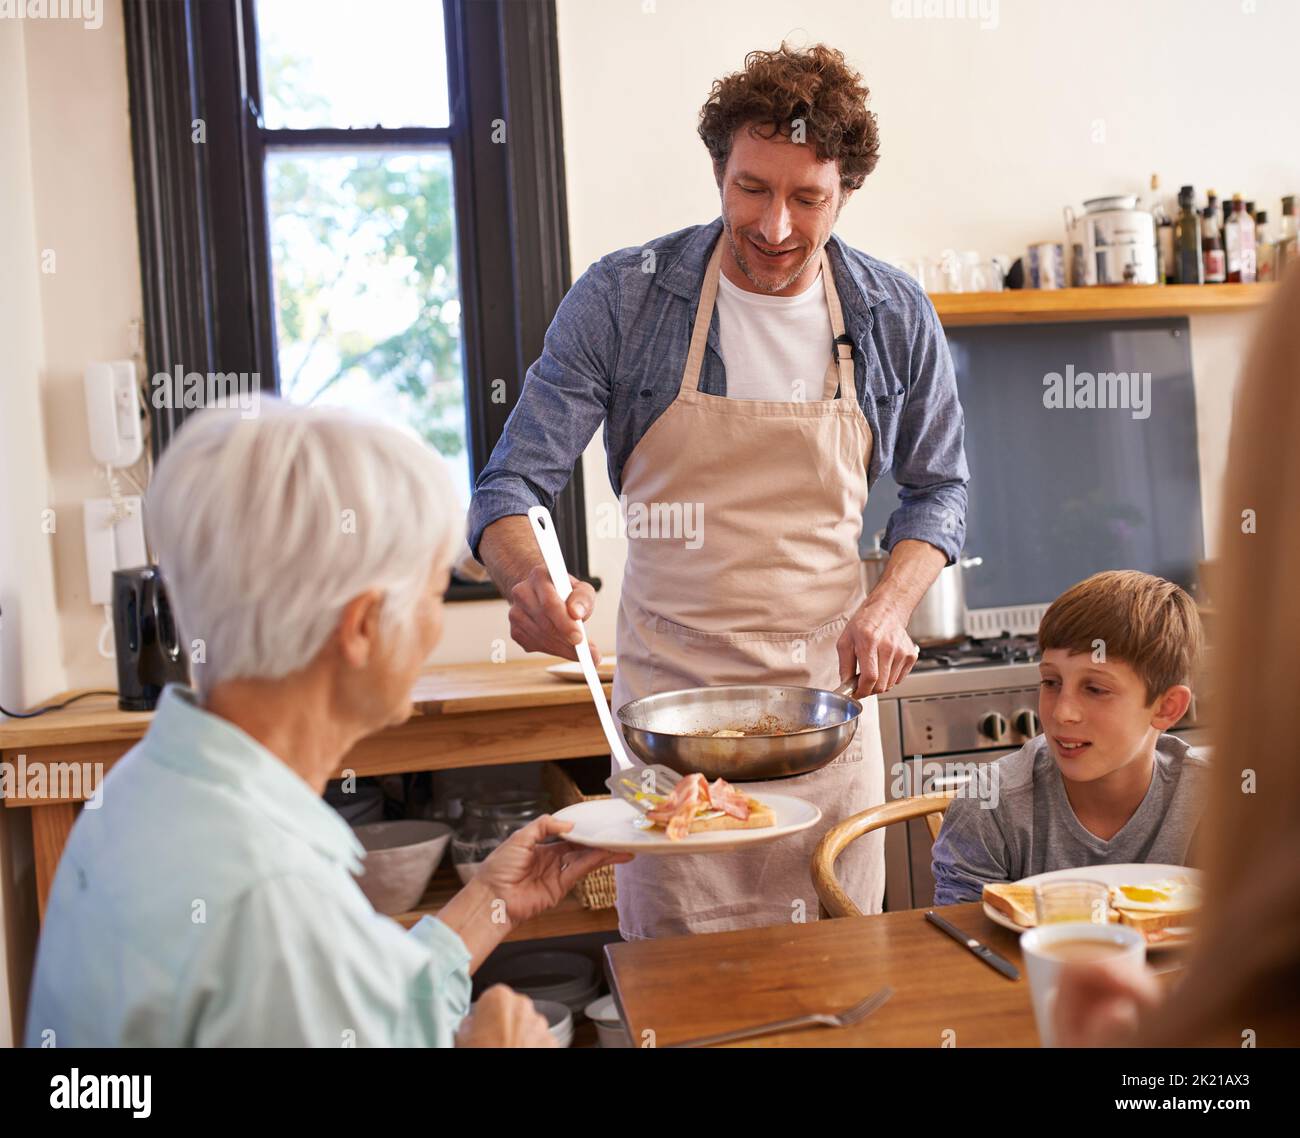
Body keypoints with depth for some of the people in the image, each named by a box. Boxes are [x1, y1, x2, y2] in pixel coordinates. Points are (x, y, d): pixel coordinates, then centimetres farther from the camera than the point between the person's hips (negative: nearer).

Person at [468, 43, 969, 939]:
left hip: (827, 690, 2)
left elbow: (939, 488, 12)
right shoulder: (620, 299, -7)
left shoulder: (896, 318, 0)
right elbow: (514, 484, -6)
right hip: (669, 690, -1)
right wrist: (530, 579, -28)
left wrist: (889, 607, -7)